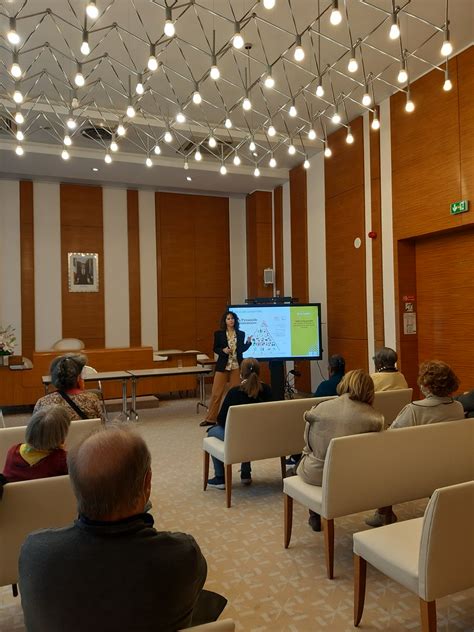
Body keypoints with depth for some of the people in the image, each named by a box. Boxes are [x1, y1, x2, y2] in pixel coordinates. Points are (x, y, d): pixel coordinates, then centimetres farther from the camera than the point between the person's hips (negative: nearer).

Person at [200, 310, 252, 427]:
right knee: (216, 393, 1)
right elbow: (215, 349, 3)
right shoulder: (219, 334, -1)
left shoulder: (241, 334, 4)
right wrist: (223, 350, -16)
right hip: (223, 366, -1)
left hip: (236, 366, 2)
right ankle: (210, 418, 9)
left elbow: (242, 349, 10)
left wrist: (249, 342, -6)